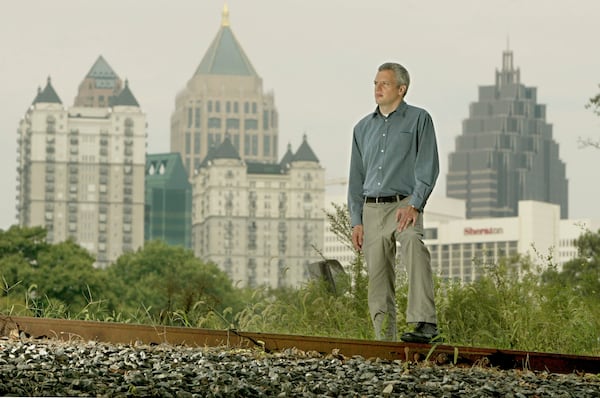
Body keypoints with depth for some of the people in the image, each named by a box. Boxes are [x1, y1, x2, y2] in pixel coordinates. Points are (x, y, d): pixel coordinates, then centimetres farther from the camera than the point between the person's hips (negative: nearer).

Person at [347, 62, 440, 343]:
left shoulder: (418, 119, 3)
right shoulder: (363, 128, 17)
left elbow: (428, 167, -5)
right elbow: (356, 177, 17)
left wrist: (413, 204, -18)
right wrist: (356, 221, 8)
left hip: (404, 205, -5)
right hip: (372, 209, 5)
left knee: (413, 245, -34)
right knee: (378, 280, 3)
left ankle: (424, 322, -43)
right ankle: (385, 341, 9)